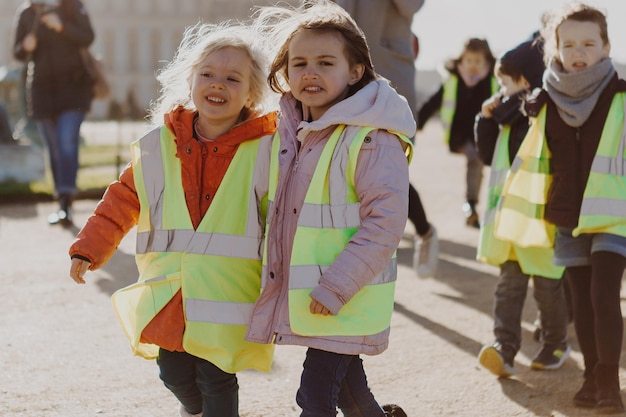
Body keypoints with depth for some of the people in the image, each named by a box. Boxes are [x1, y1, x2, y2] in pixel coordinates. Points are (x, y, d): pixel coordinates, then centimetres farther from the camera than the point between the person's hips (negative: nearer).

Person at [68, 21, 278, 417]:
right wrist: (89, 249, 8)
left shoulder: (265, 150, -4)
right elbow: (123, 200, 12)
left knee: (216, 381, -1)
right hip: (170, 292, 3)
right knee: (175, 373, 13)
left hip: (228, 296, -3)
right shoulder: (158, 146, 3)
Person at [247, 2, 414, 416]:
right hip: (298, 293, 7)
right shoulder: (289, 131, 6)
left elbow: (385, 220, -21)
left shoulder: (372, 139, -17)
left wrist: (334, 288, -23)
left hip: (346, 300, -7)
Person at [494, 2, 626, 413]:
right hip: (567, 217, 4)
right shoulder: (546, 105, 4)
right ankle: (593, 376, 20)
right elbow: (533, 163, 15)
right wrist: (521, 213, 17)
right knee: (582, 298, 9)